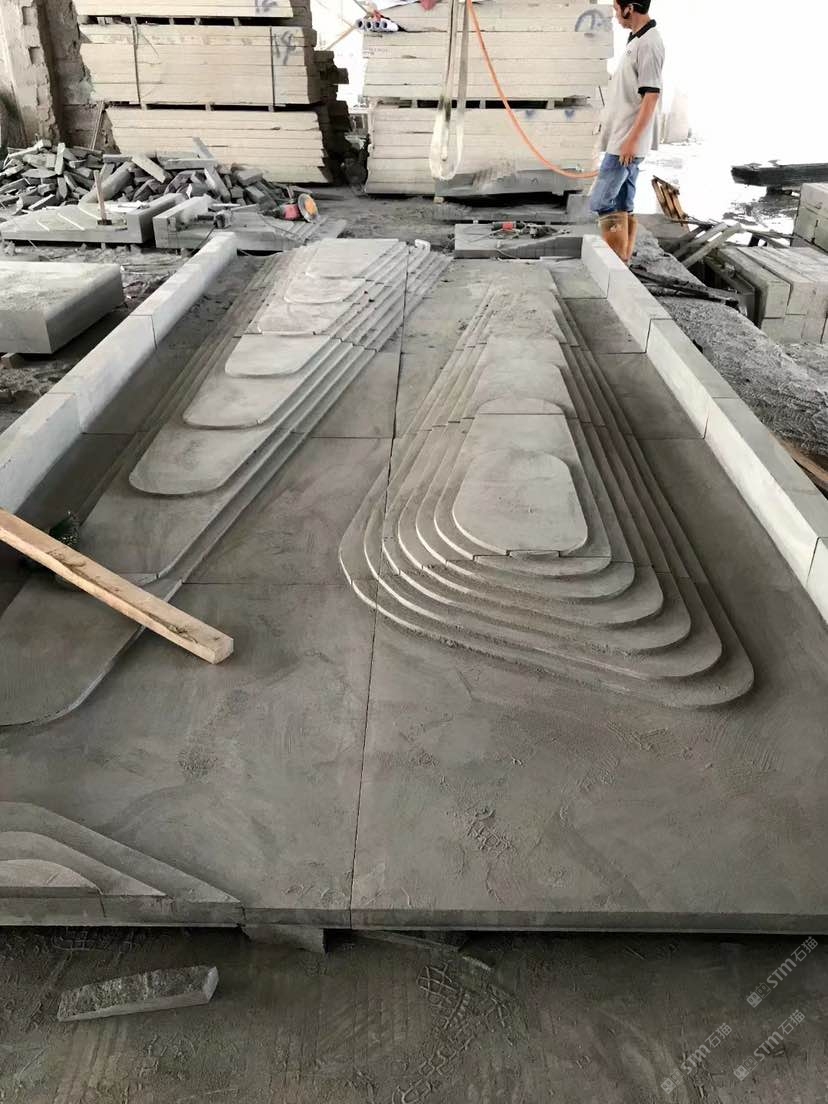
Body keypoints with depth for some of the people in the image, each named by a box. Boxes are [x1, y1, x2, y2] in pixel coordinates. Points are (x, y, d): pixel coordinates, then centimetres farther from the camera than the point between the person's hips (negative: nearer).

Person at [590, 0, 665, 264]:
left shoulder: (649, 42, -14)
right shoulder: (637, 39, 16)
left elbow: (651, 95, -19)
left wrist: (632, 139, -23)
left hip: (627, 141, -10)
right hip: (622, 139, 10)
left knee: (601, 203, -11)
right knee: (623, 207, 9)